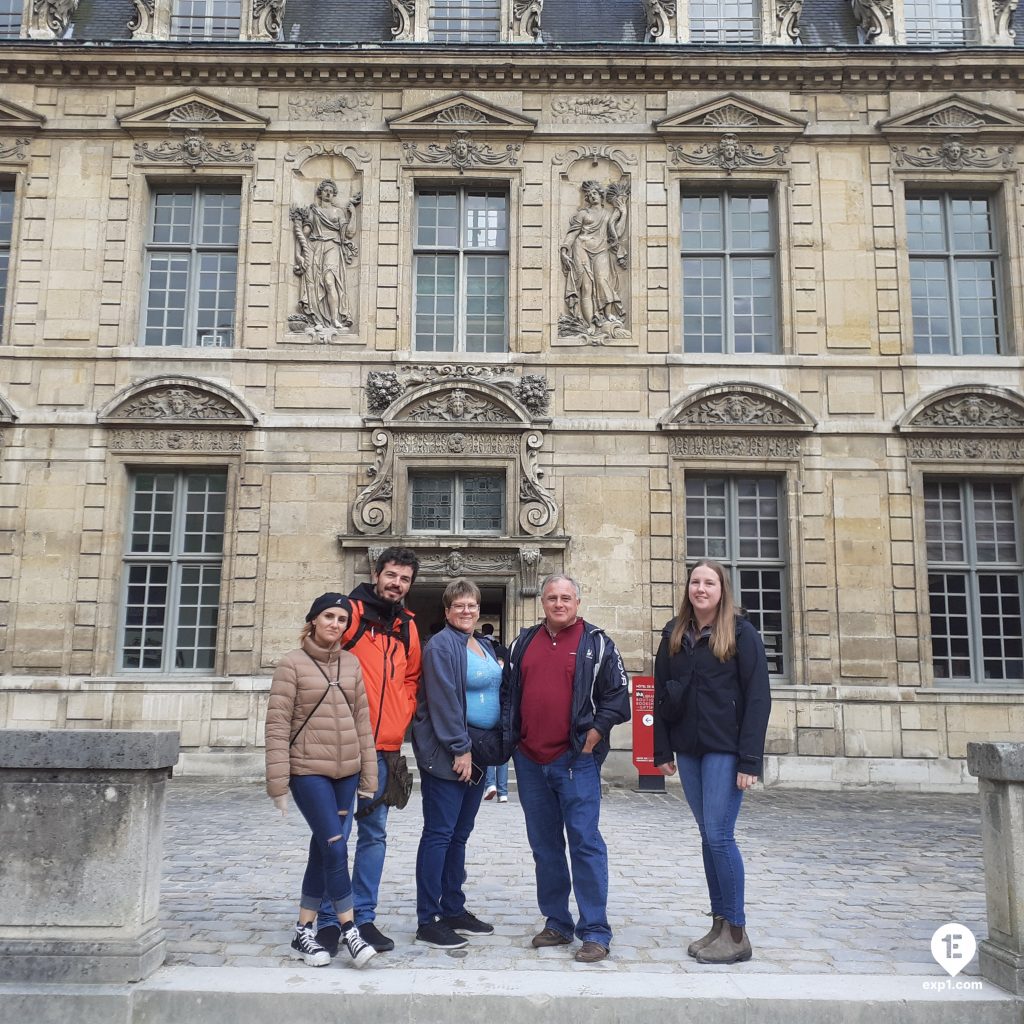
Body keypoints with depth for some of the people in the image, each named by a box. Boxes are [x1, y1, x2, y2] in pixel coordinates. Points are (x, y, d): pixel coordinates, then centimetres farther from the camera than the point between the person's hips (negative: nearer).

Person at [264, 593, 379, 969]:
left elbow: (362, 721, 10)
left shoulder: (351, 664, 7)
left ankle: (304, 931, 24)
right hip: (308, 771, -5)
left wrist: (368, 776, 8)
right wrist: (278, 782, -11)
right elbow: (277, 725, -8)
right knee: (336, 848, -10)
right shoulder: (292, 664, -5)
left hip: (345, 771, 5)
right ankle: (349, 931, 3)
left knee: (323, 850, 11)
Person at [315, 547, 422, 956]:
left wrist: (400, 720, 7)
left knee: (374, 833, 11)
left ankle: (364, 917, 22)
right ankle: (329, 919, 12)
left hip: (385, 748, 6)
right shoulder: (351, 612, -5)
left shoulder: (407, 626, 12)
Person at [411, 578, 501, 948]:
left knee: (460, 834, 14)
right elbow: (444, 701, -17)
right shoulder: (441, 646, -11)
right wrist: (460, 748, -19)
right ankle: (427, 921, 3)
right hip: (445, 754, -8)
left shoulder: (485, 646, 15)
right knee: (439, 834, -4)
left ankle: (453, 909, 24)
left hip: (477, 751, 8)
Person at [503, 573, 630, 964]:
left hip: (576, 760, -5)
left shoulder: (596, 644, -1)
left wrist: (596, 731, -8)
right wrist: (511, 736, 10)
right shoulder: (523, 643, 12)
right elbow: (507, 692, 19)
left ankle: (595, 932, 3)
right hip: (530, 761, 5)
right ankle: (557, 923, 25)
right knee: (544, 846, 12)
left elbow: (617, 693, -2)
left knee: (585, 843, -5)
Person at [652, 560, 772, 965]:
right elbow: (661, 693, 11)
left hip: (724, 749, -5)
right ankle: (719, 923, 20)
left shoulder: (741, 633, -5)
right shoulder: (675, 635, 9)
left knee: (719, 836, -6)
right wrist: (662, 750, 8)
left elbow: (758, 697, -9)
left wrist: (750, 759, -14)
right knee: (709, 836, 11)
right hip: (688, 748, 5)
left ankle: (737, 933, 7)